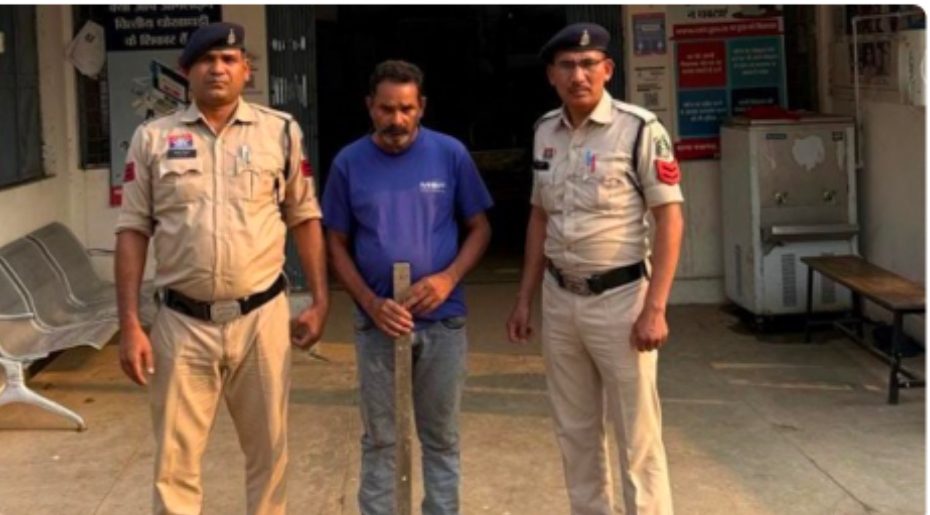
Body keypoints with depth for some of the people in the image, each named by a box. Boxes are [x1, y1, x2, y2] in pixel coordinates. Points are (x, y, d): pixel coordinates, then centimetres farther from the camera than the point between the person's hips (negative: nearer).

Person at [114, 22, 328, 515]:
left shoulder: (280, 132, 2)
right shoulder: (153, 138, 1)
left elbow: (305, 218, 8)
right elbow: (133, 232, 2)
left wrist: (320, 301, 3)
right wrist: (130, 325, -3)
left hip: (261, 317, 0)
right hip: (182, 323, 0)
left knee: (268, 447, 13)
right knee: (175, 457, 7)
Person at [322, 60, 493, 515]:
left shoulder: (450, 154, -3)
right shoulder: (349, 162, -1)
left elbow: (479, 228, 3)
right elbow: (337, 245, 4)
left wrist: (449, 277, -14)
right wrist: (371, 303, -10)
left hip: (443, 321, 0)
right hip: (376, 323, 0)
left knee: (441, 438, 11)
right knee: (379, 441, 9)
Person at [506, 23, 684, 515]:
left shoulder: (639, 129, -12)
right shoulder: (545, 131, 6)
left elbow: (669, 221, -12)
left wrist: (654, 308, -18)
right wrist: (524, 298, 13)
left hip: (620, 298, -6)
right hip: (559, 299, 6)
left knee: (637, 435, 1)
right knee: (575, 430, 15)